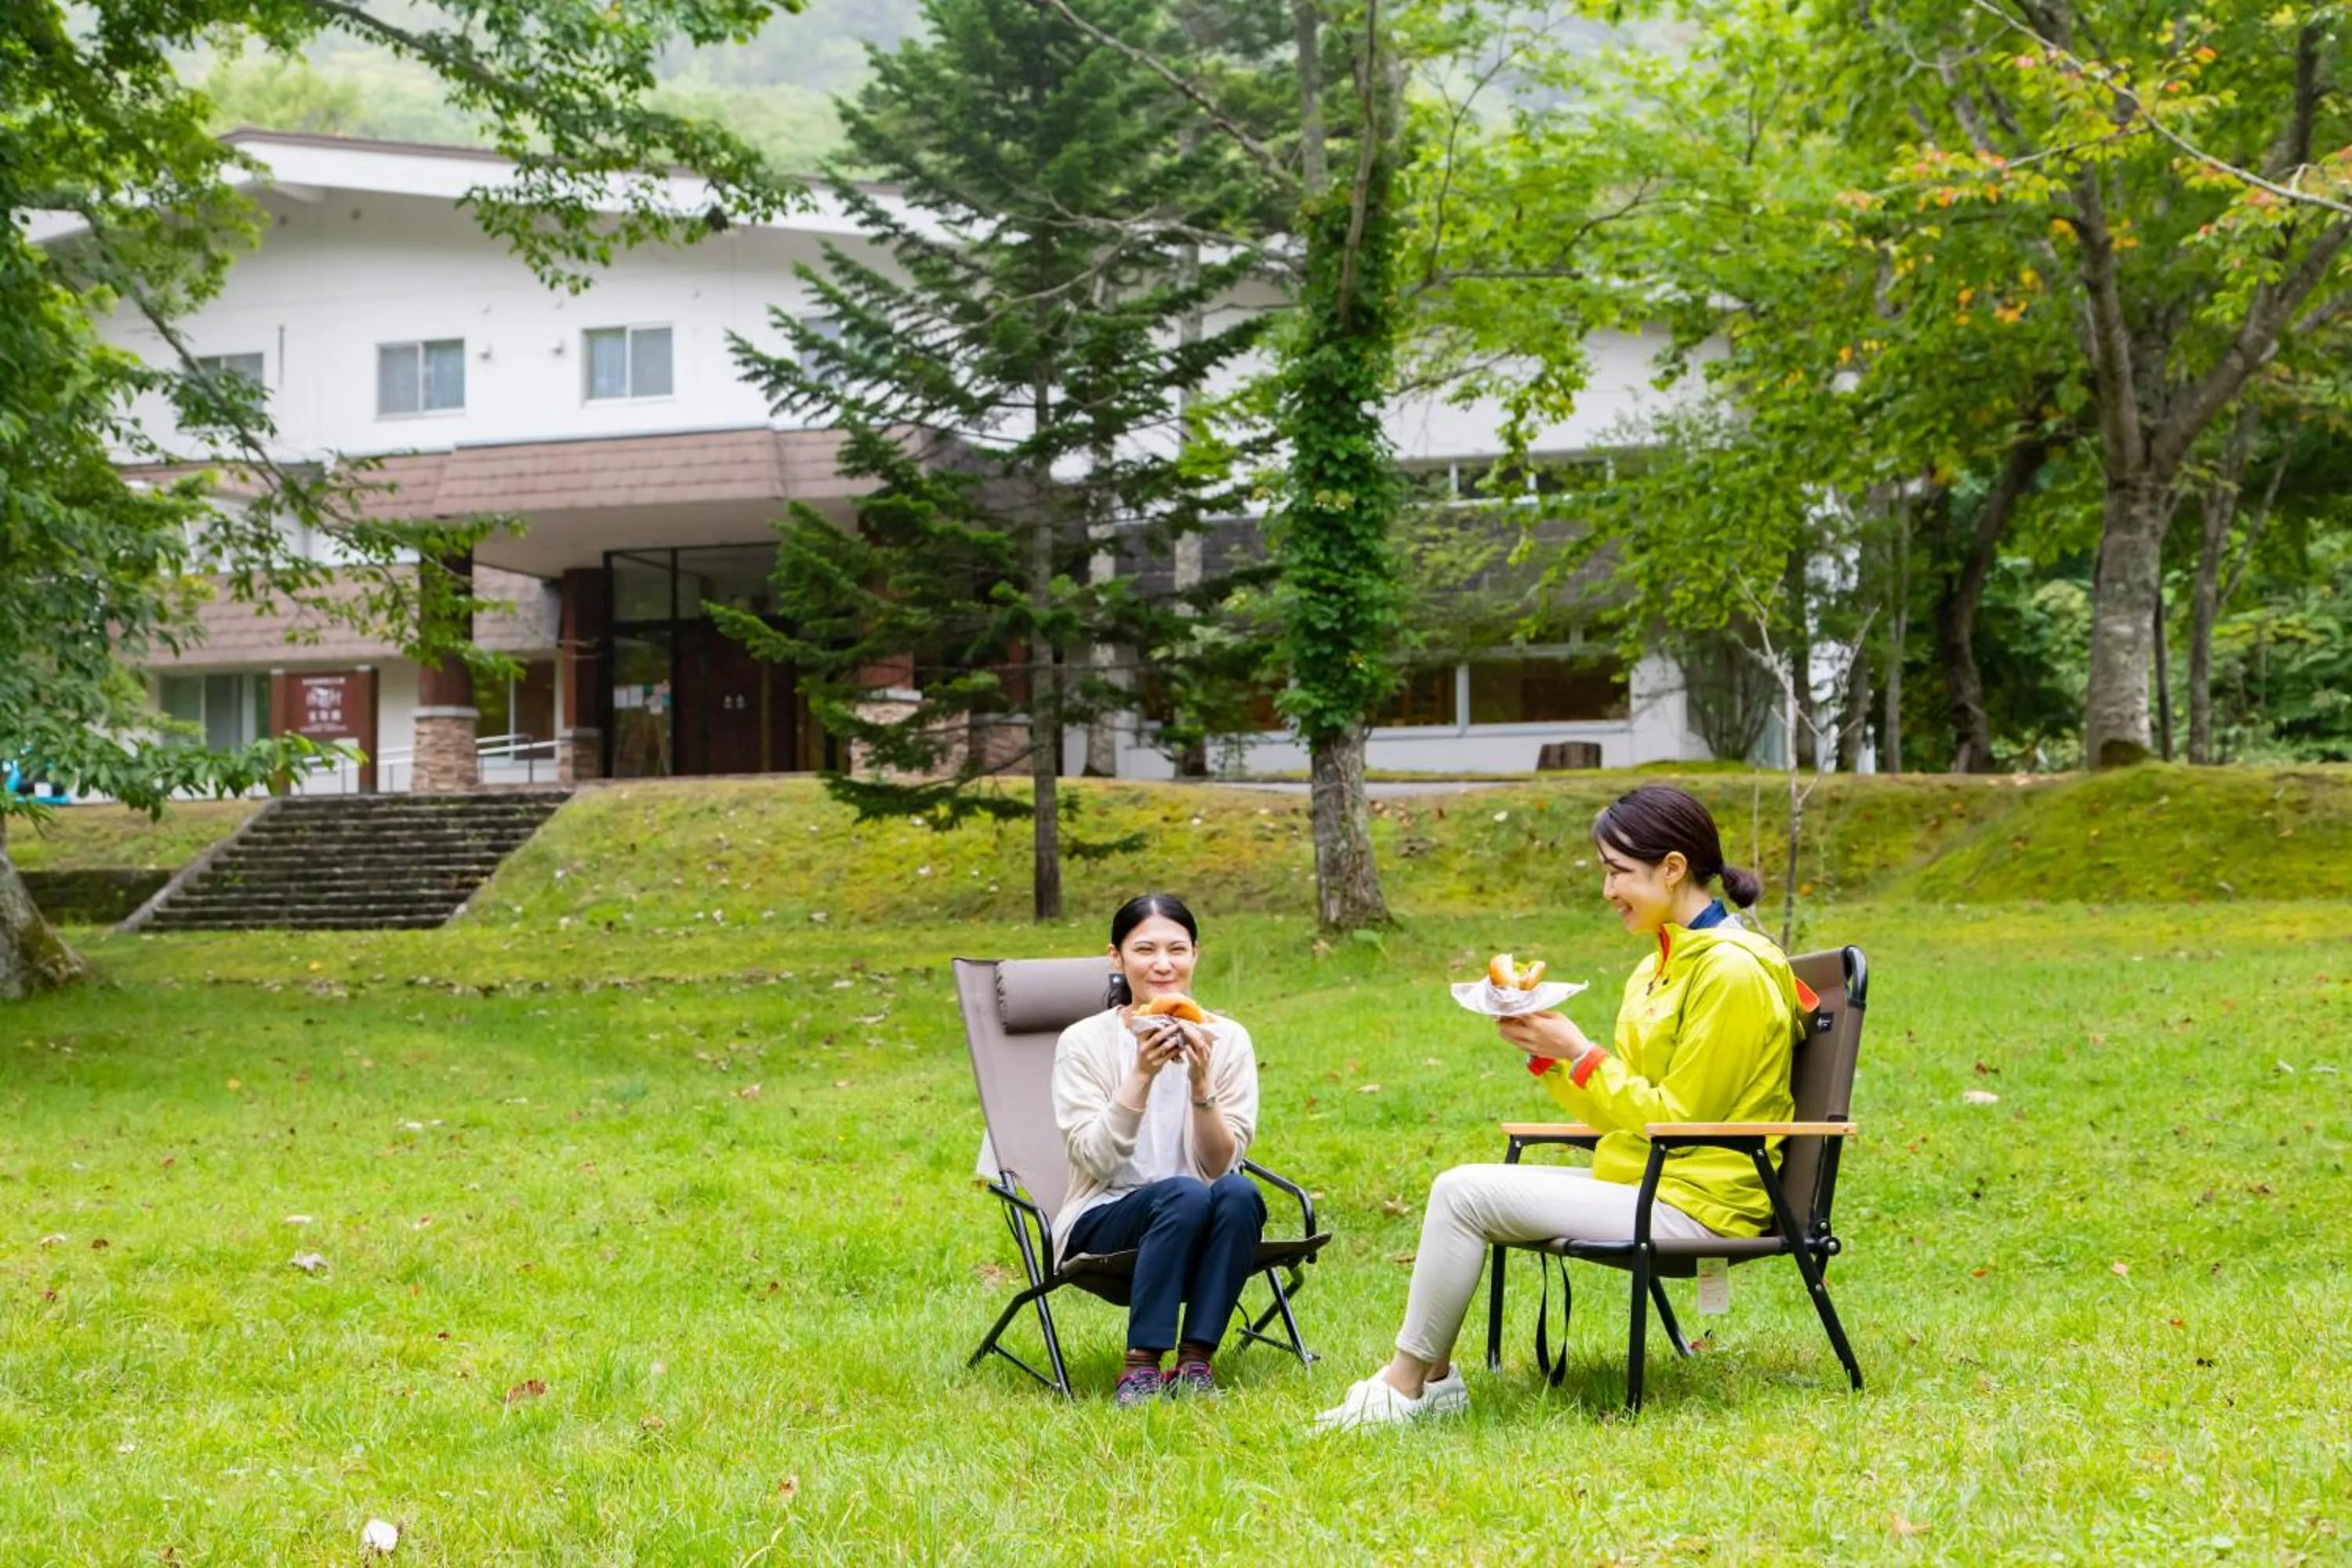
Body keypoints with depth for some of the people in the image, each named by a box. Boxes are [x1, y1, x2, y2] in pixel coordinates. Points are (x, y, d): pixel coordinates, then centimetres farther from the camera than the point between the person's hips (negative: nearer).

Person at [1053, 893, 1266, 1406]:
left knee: (1239, 1195, -31)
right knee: (1182, 1195, -33)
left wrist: (1200, 1081, -22)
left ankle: (1195, 1360, -24)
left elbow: (1220, 1165, -7)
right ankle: (1141, 1364, -27)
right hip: (1104, 1225, -2)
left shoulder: (1227, 1039, 0)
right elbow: (1096, 1159, -16)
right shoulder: (1085, 1042, -4)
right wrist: (1141, 1076, -26)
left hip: (1198, 1231, 2)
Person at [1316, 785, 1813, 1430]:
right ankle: (1433, 1376, 2)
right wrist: (1546, 1051, 2)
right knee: (1460, 1188, 5)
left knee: (1464, 1192, -16)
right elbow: (1619, 1111, 15)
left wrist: (1579, 1055, -14)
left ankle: (1406, 1383, -5)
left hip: (1690, 1204, -10)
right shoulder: (1664, 964, 14)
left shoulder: (1733, 972, -16)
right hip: (1640, 1179, 10)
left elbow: (1677, 1119, -16)